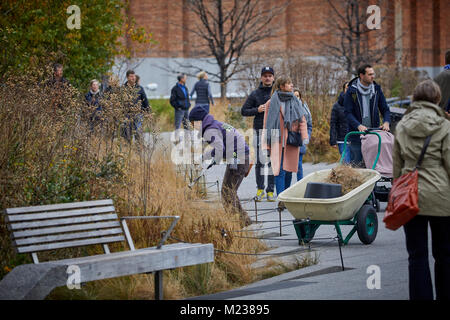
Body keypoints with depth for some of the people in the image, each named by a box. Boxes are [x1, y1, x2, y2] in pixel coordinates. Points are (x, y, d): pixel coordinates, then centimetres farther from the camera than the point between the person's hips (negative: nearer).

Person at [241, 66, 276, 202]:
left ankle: (270, 190, 6)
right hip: (260, 131, -1)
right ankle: (260, 189, 7)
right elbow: (244, 111, 7)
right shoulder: (255, 94, 6)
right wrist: (257, 110, -9)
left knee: (273, 161, 1)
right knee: (260, 161, -3)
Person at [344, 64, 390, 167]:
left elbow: (385, 109, 10)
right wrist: (359, 126, -24)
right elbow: (348, 112, -9)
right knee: (357, 164, -2)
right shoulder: (351, 91, -4)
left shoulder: (376, 89, 7)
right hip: (357, 134, -3)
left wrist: (386, 122, -11)